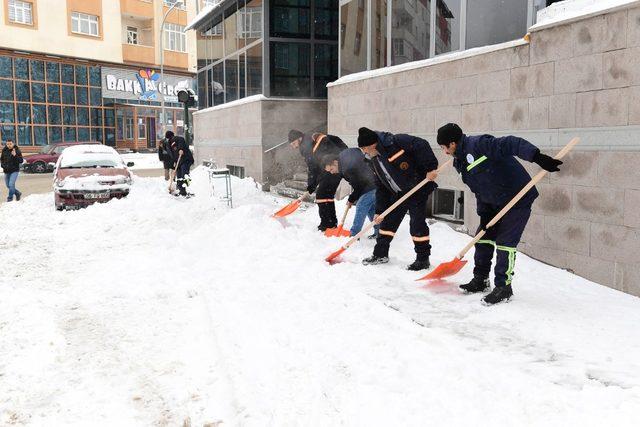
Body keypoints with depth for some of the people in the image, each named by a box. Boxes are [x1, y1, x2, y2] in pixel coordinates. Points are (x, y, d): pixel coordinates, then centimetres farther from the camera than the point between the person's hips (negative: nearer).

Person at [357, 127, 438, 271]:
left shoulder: (396, 142, -20)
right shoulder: (374, 160, 7)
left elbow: (421, 145, -25)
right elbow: (381, 187, 10)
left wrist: (430, 168, -29)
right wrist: (380, 211, 8)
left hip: (417, 188, -8)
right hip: (398, 193, 8)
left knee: (417, 223, -6)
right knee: (388, 220, 10)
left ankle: (423, 259, 6)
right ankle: (380, 254, 23)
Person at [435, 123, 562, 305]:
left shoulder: (477, 144, -20)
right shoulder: (461, 162, 9)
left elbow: (511, 144, -30)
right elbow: (479, 190, 11)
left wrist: (537, 157, -40)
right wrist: (483, 214, 3)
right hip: (495, 204, 10)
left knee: (505, 243, -7)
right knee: (483, 238, 13)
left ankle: (504, 287, 5)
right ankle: (480, 280, 28)